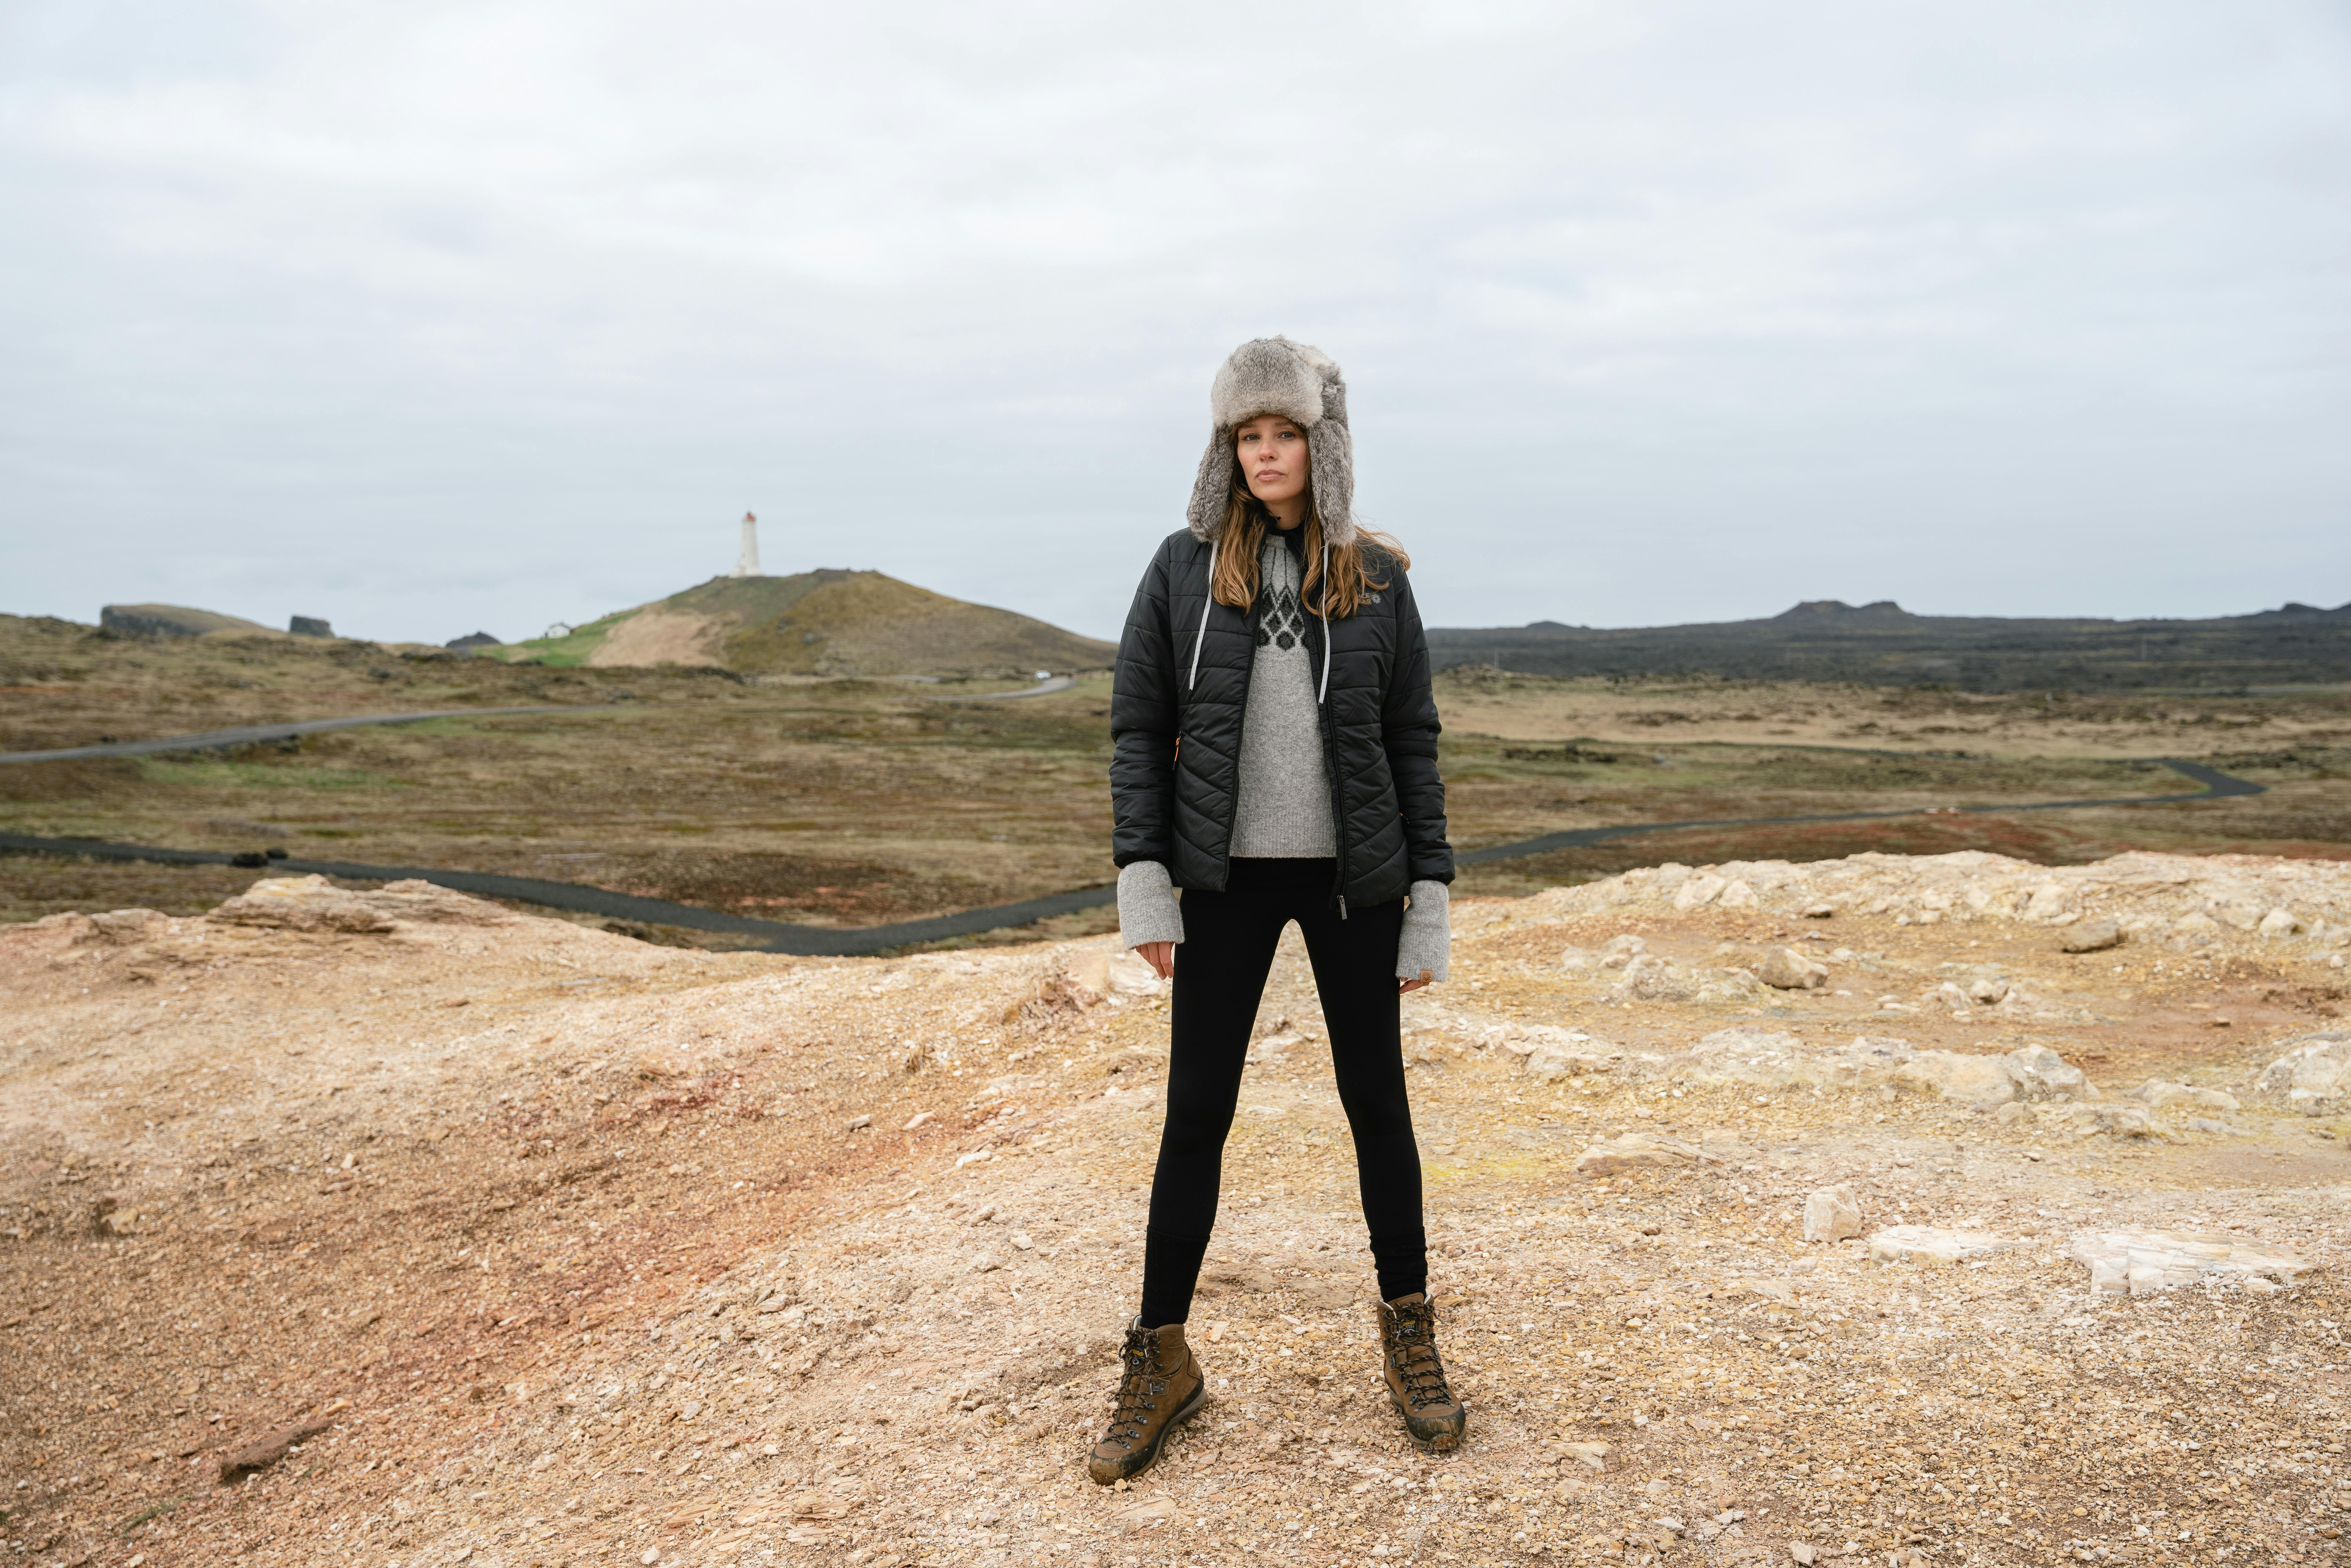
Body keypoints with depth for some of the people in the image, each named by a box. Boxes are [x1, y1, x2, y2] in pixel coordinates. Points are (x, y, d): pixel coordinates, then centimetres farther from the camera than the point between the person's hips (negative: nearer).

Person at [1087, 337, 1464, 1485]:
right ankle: (1161, 1364, 16)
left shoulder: (1376, 578, 2)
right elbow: (1137, 727, 1)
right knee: (1196, 1114, 3)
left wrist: (1429, 898, 1)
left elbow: (1413, 744, 4)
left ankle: (1409, 1338, 26)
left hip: (1352, 876, 1)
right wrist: (1143, 880, -7)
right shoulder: (1185, 568, 1)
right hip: (1228, 875, 0)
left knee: (1376, 1100, 9)